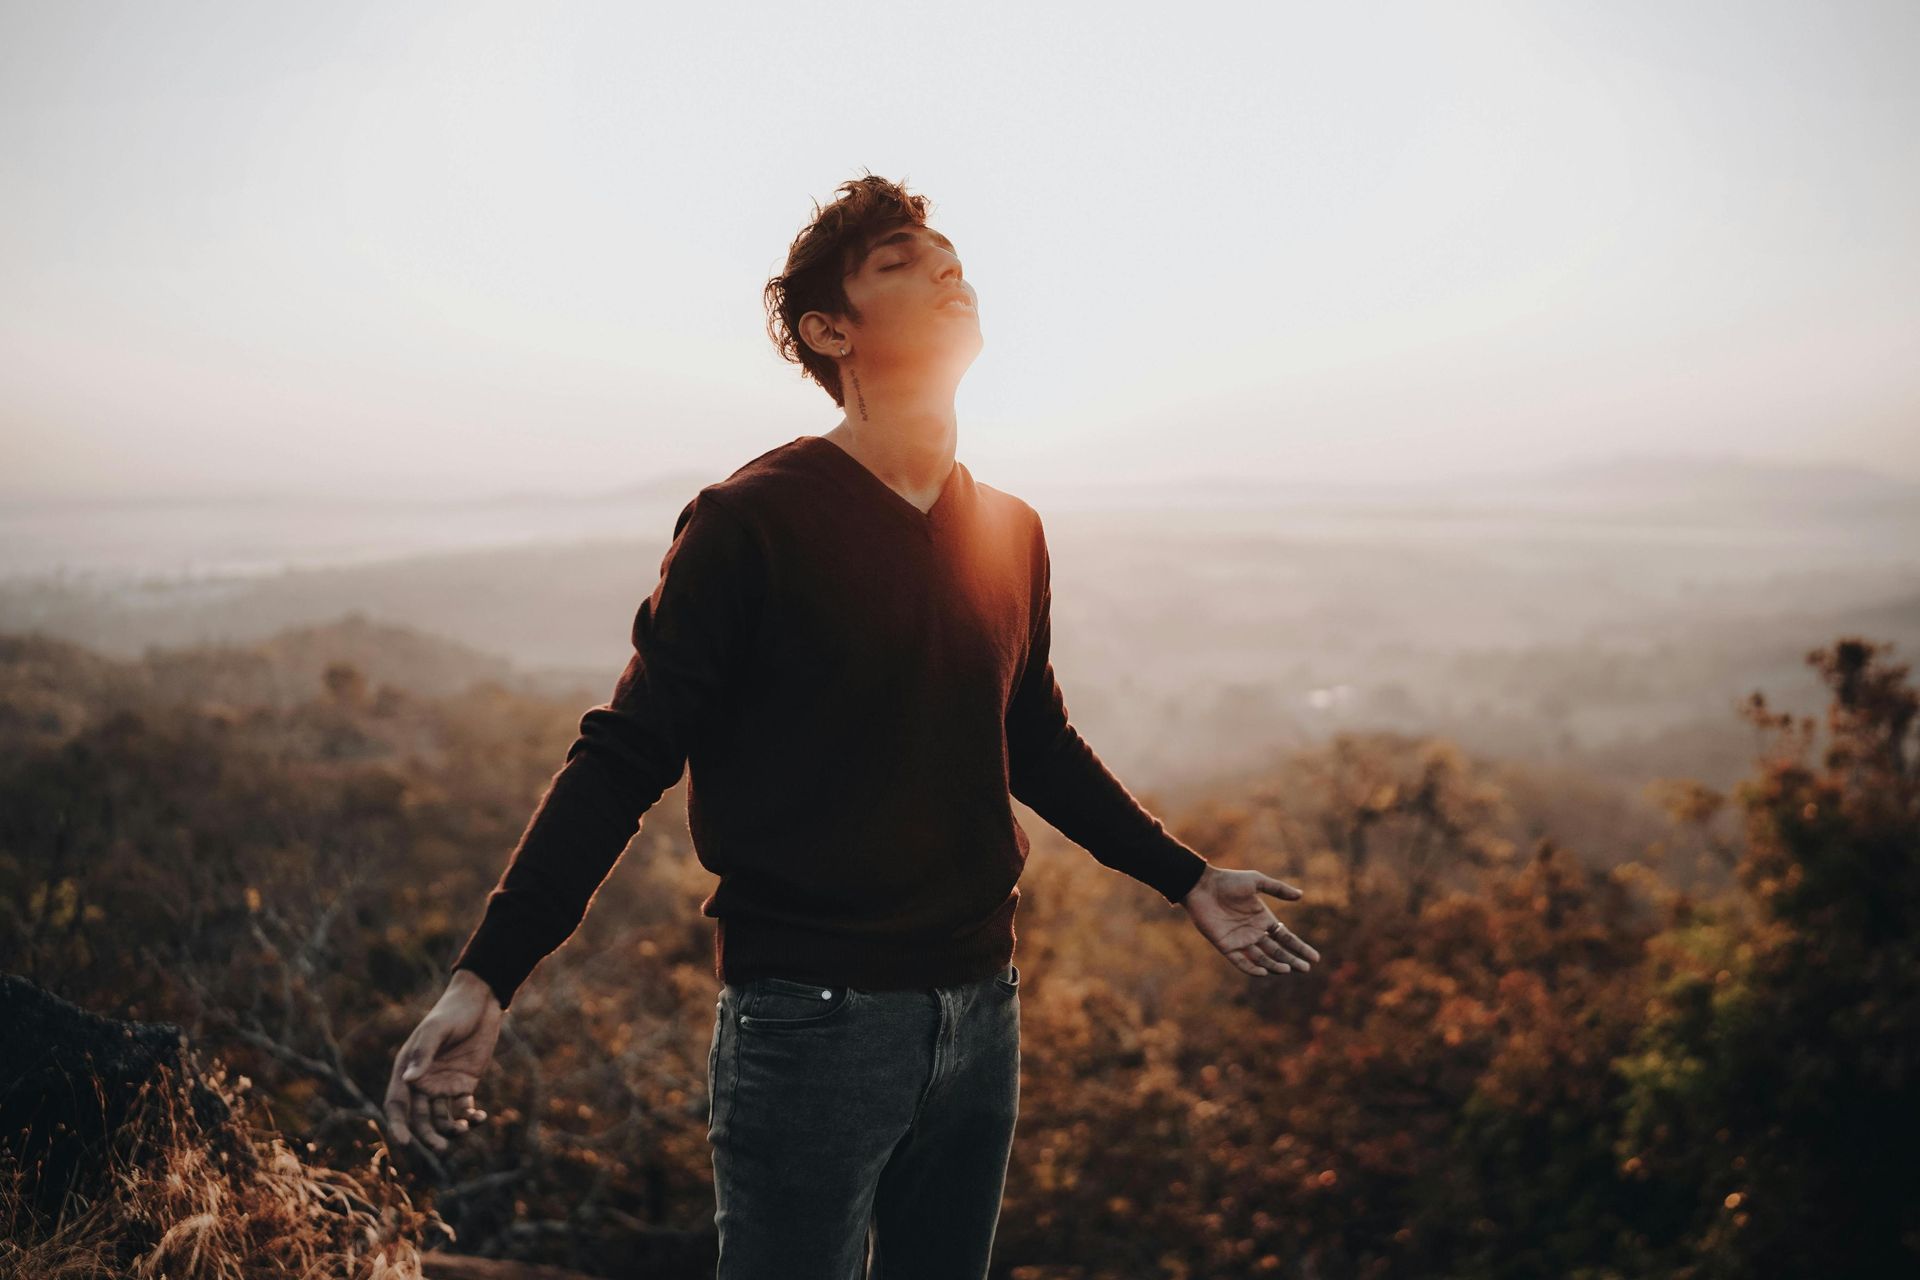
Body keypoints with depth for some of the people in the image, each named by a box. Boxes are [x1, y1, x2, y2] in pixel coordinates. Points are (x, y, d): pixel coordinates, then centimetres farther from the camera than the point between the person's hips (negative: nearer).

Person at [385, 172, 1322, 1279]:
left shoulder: (1012, 533, 7)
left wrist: (1187, 877, 22)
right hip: (811, 1019, -6)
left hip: (979, 1011, 6)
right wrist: (485, 978, -19)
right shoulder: (756, 522, -11)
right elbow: (625, 759, -11)